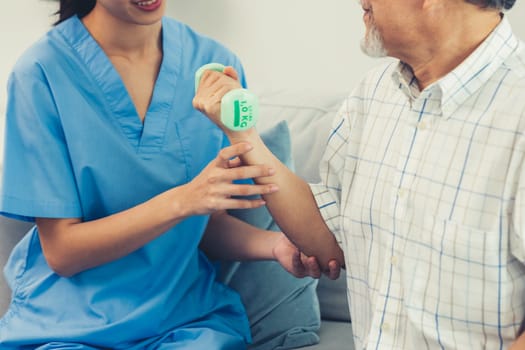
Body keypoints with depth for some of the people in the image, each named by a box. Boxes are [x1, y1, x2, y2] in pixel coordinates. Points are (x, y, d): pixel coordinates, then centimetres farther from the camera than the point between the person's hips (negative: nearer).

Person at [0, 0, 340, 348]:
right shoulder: (41, 73, -12)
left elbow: (210, 224, 5)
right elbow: (61, 252, -12)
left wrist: (274, 244, -15)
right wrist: (182, 200, -25)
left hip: (187, 318, 2)